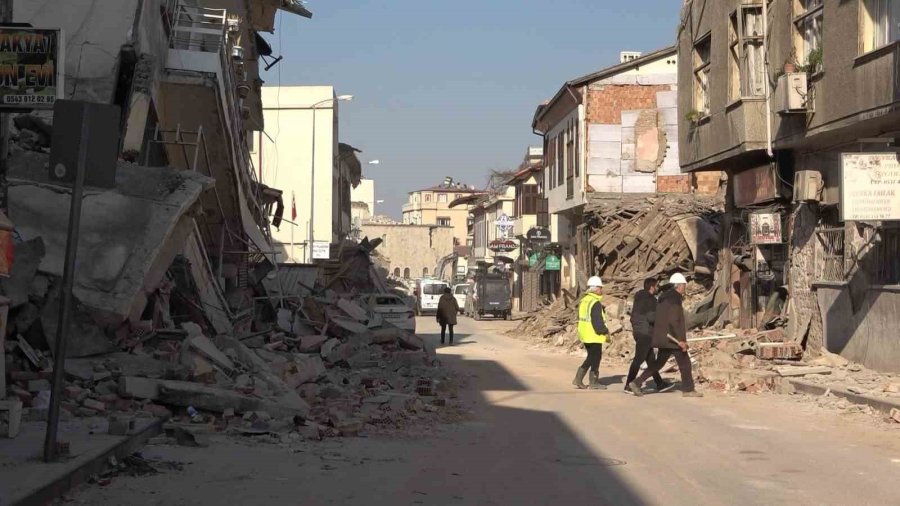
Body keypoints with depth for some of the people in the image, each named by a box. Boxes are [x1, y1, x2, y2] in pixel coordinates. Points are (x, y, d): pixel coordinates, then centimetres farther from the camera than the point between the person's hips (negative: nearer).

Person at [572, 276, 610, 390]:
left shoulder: (584, 300, 11)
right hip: (594, 335, -9)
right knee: (595, 358, 2)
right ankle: (594, 383, 9)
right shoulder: (596, 303, -18)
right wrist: (605, 332, -10)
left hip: (585, 334, 9)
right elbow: (598, 321, -21)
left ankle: (578, 379, 13)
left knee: (591, 357, 17)